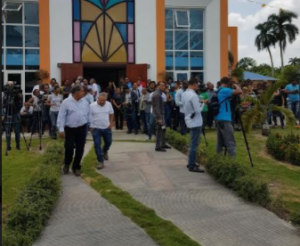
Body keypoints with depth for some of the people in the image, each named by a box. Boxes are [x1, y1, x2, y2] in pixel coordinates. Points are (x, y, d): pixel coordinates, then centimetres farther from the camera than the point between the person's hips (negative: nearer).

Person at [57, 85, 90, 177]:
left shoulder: (85, 102, 6)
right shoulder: (66, 102, -8)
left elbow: (88, 114, 13)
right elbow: (61, 116, -9)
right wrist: (61, 129, -14)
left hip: (82, 129, 4)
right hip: (70, 129, -4)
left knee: (80, 149, 6)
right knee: (69, 148, -4)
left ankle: (76, 167, 22)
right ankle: (67, 164, 25)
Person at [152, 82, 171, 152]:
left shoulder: (159, 93, 13)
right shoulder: (157, 94, -19)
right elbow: (157, 107, -23)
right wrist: (159, 118, -24)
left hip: (161, 114, 10)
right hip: (159, 115, -10)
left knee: (163, 129, 16)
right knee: (159, 130, -4)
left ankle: (163, 144, 27)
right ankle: (158, 147, 3)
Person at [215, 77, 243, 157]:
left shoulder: (218, 91, 16)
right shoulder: (225, 90, -11)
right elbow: (240, 92, -19)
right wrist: (235, 85, -3)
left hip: (218, 118, 9)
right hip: (224, 119, -9)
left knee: (220, 141, 12)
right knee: (230, 142, -9)